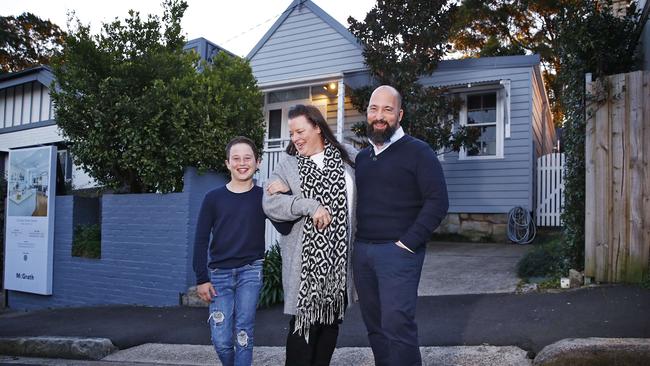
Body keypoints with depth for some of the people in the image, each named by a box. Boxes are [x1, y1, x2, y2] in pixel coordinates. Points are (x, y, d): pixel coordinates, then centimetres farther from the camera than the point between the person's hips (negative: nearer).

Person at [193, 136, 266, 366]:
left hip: (251, 271, -1)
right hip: (219, 273, 1)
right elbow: (201, 240, 4)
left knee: (243, 335, -3)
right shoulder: (213, 198, 3)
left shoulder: (263, 196, 2)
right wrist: (201, 279, -2)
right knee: (221, 340, 1)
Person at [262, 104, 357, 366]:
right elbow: (270, 203, -8)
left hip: (340, 256, 3)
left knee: (332, 318, 14)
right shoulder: (288, 165, 1)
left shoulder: (348, 156, 5)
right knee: (304, 321, 1)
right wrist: (310, 206, -21)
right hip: (305, 259, -2)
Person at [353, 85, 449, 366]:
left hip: (398, 252, -6)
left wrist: (407, 243, -15)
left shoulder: (417, 151, -4)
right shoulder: (362, 157, 15)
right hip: (361, 251, 6)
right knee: (375, 327, 13)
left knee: (397, 325, -9)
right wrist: (355, 242, 8)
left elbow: (437, 202, -11)